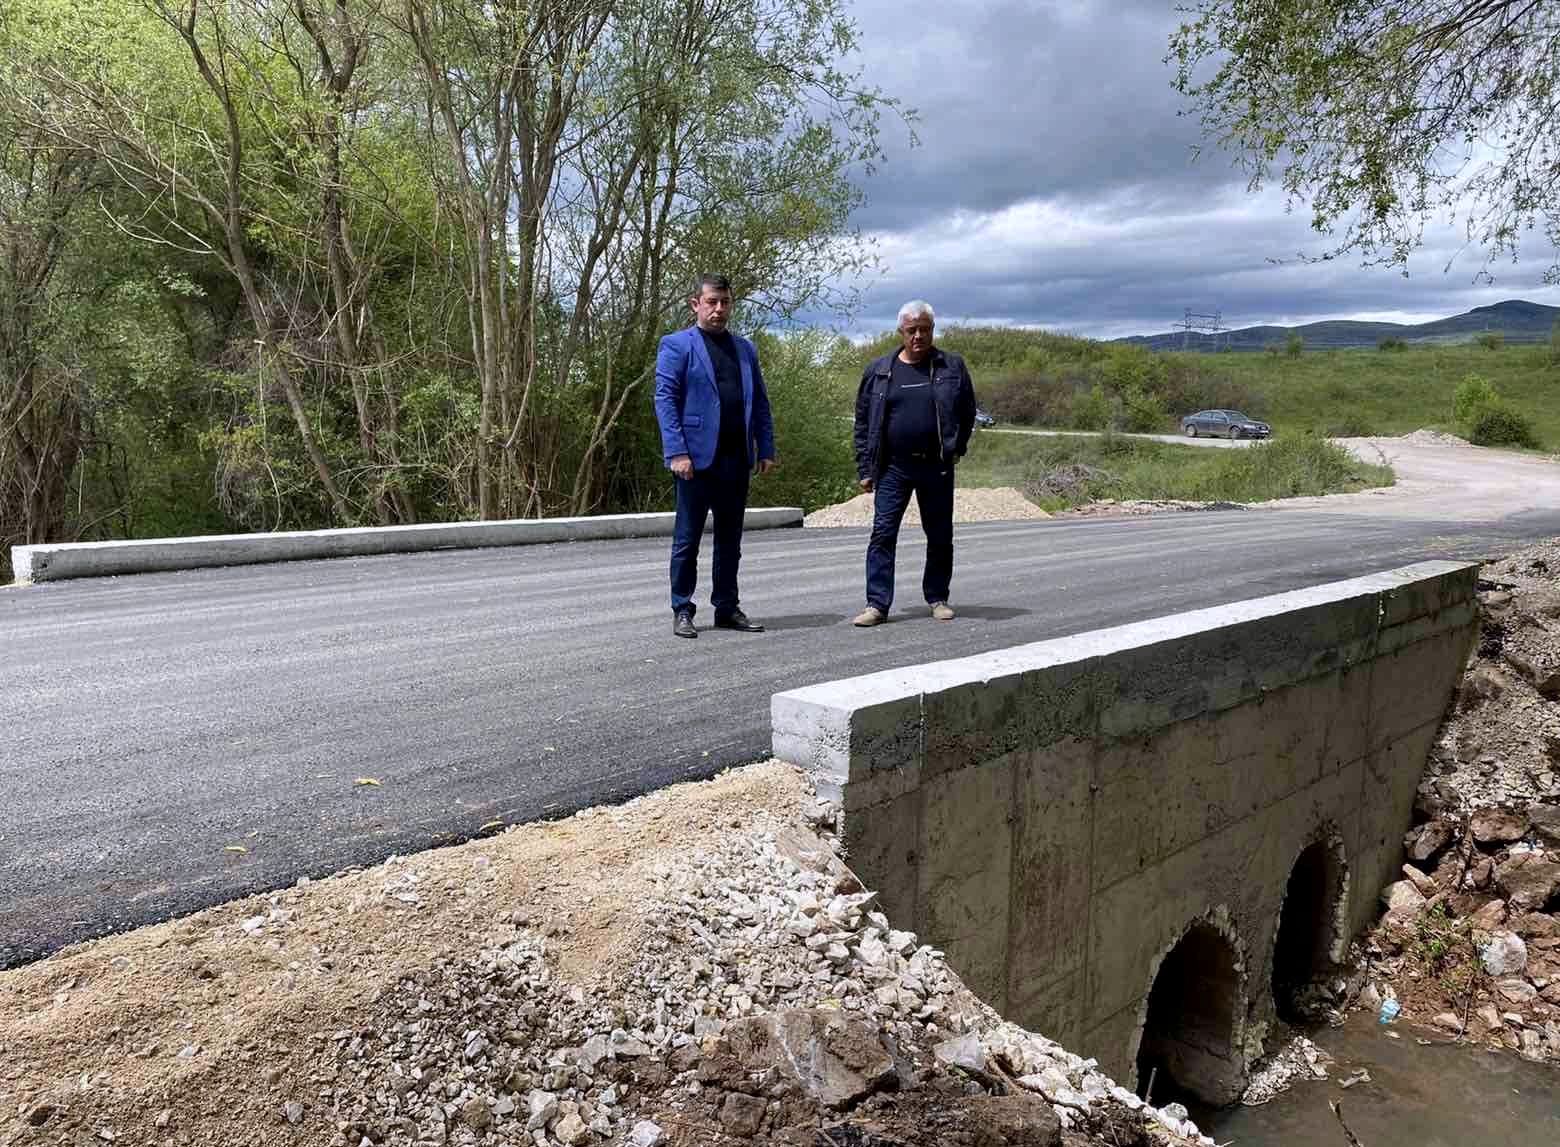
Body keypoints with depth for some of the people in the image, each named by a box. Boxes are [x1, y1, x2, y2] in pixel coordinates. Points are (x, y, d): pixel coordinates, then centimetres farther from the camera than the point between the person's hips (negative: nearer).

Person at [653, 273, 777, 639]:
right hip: (697, 457, -5)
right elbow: (665, 401, -8)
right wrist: (677, 453, -17)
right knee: (687, 539, 3)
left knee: (730, 540, 11)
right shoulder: (676, 346, -1)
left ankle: (727, 608, 20)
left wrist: (766, 449, 6)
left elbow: (759, 402, 15)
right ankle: (682, 611, 11)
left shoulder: (745, 348, 16)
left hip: (737, 458, 5)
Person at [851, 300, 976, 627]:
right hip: (893, 468, 0)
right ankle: (877, 604, -3)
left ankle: (937, 598, 23)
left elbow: (967, 412, 13)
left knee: (940, 537, 8)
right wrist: (865, 468, 3)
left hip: (936, 468, 0)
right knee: (883, 533, -6)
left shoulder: (952, 367, 5)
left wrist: (957, 448, 2)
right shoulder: (879, 370, 5)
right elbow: (863, 420, 8)